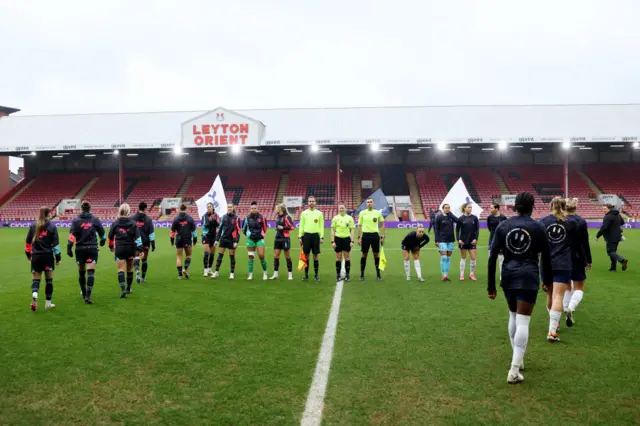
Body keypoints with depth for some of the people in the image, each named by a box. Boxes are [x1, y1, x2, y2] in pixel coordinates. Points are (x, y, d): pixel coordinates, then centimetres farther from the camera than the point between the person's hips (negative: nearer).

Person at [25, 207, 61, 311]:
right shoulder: (52, 227, -5)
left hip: (36, 256, 2)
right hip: (48, 256, -2)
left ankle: (34, 294, -21)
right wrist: (58, 257, 0)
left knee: (35, 280, 8)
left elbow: (28, 242, 9)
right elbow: (55, 244, -7)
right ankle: (48, 303, 15)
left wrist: (28, 254, 22)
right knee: (49, 280, 10)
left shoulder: (33, 226, 4)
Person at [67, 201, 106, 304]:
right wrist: (102, 241, 30)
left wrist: (69, 248, -10)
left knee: (81, 272, 17)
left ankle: (84, 293, 33)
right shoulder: (95, 220, 1)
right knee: (91, 272, -5)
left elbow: (72, 235, -10)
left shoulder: (76, 220, 0)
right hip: (92, 248, -1)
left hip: (80, 249, 2)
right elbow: (102, 233, 10)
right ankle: (88, 296, -16)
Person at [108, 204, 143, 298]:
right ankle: (128, 289, 27)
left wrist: (111, 247, 24)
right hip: (131, 248, 1)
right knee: (129, 269, 15)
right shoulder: (133, 223, -2)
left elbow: (110, 237, 7)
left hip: (119, 249, -1)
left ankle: (123, 289, -19)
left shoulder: (115, 223, -1)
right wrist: (140, 249, -6)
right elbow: (137, 237, -8)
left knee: (121, 270, -2)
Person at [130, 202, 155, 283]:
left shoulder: (132, 218, 0)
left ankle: (137, 270, -29)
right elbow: (151, 233, -5)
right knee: (144, 259, 11)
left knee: (136, 258, 1)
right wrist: (153, 243, -1)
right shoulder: (148, 219, -4)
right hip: (145, 242, 0)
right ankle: (143, 277, 19)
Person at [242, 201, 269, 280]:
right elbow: (244, 228, 14)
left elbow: (265, 228, 8)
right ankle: (250, 275, 12)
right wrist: (247, 234, 12)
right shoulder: (247, 218, -1)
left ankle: (265, 273, 9)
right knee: (251, 257, 4)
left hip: (260, 239, -2)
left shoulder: (261, 217, -6)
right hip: (250, 240, 2)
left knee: (261, 256, -10)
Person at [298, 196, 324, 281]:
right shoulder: (304, 213, 7)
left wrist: (322, 237, -3)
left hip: (315, 235, -1)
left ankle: (316, 275, 10)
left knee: (315, 256, 2)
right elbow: (301, 226, 8)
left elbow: (321, 226, 4)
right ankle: (306, 275, 13)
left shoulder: (319, 213, 5)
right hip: (306, 235, 1)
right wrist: (300, 237, 2)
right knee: (306, 255, 4)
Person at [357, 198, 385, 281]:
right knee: (364, 254, 4)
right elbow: (359, 226, 5)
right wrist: (359, 237, 0)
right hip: (365, 235, -1)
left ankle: (378, 274, 15)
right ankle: (362, 274, 12)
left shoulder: (378, 213, 3)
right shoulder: (362, 213, 2)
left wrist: (382, 237, 4)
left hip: (375, 235, 1)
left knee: (376, 254, 5)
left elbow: (382, 225, 9)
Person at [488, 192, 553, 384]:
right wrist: (548, 280, 18)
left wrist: (491, 285, 4)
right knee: (523, 322, -3)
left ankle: (518, 359, 35)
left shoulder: (503, 226, 3)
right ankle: (514, 370, -8)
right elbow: (546, 258, 3)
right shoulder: (538, 227, -2)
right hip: (528, 277, -3)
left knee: (514, 316, 22)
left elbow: (492, 257, -1)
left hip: (508, 276, 3)